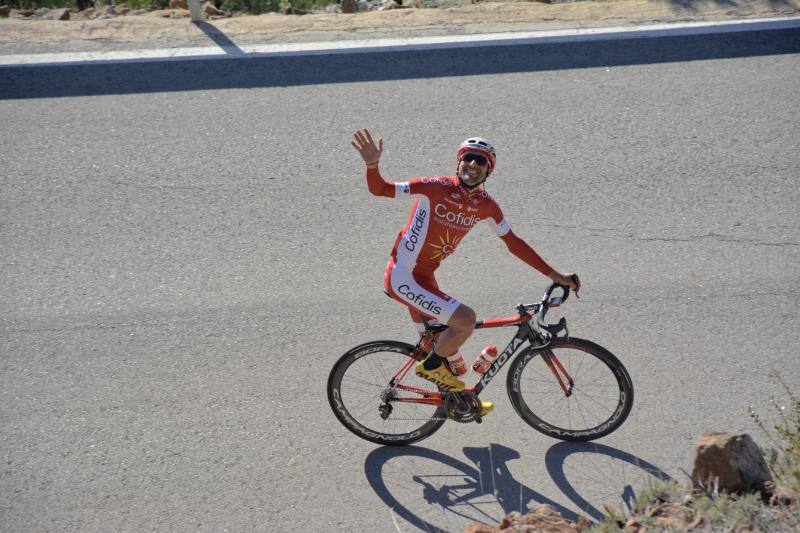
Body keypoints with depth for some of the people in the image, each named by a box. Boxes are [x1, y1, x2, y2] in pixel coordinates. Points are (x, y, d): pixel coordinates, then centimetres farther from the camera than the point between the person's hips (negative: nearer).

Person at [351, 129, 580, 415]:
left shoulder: (485, 205, 0)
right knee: (466, 319, -20)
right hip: (402, 277, -6)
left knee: (439, 344, 20)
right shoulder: (436, 187, -18)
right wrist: (372, 165, -40)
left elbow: (513, 241, 9)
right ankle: (431, 366, 5)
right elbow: (380, 189, -18)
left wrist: (554, 275, 9)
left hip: (424, 278, 7)